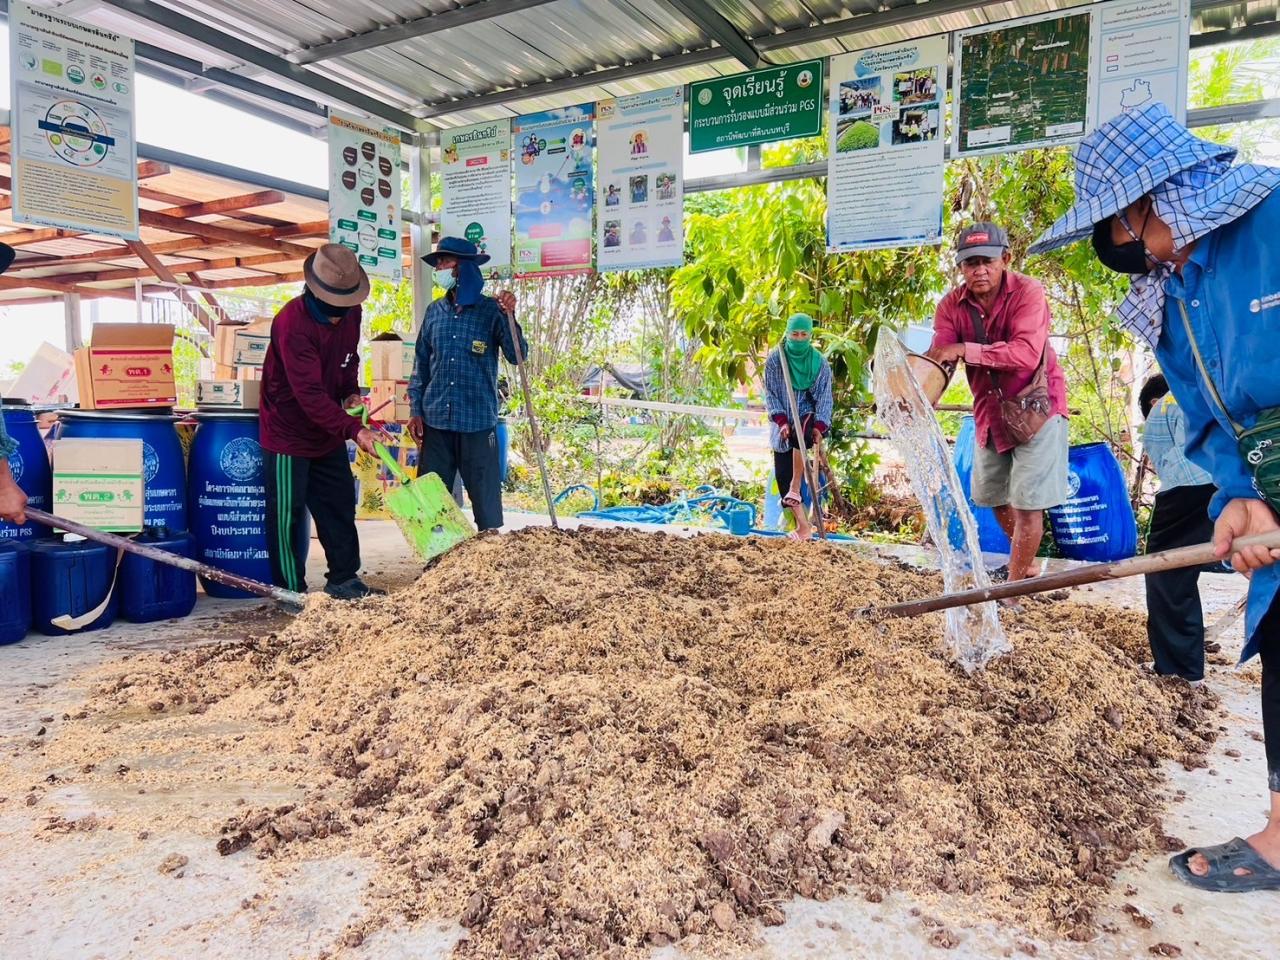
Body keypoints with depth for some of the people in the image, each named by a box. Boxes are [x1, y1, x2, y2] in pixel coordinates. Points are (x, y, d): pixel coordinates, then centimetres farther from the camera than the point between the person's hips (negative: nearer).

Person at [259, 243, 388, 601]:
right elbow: (310, 394, -34)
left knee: (340, 505, 12)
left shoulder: (351, 313, -4)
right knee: (287, 513, 1)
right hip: (288, 432, -7)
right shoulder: (292, 323, -27)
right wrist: (354, 430, -41)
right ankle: (291, 591, 13)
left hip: (328, 432, 7)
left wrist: (351, 392, -3)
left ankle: (344, 579, 24)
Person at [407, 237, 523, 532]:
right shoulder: (435, 311, 9)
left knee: (485, 498, 2)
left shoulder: (491, 310, -3)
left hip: (478, 422, -4)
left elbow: (517, 356, -10)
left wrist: (509, 317, -23)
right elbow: (421, 365, 12)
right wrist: (415, 411, 7)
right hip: (435, 422, 4)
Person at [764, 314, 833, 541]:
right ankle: (803, 524, 1)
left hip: (808, 415, -1)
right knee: (782, 473, -6)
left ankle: (795, 488, -26)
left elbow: (825, 397, 1)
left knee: (800, 433, -38)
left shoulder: (819, 362, 1)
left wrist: (819, 427, -12)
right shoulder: (774, 359, 0)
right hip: (783, 421, 2)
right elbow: (770, 394, -1)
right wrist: (781, 421, -14)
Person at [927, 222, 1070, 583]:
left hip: (1036, 407, -6)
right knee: (994, 496, 20)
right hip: (990, 409, 6)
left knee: (1027, 502, -8)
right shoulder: (952, 306, -6)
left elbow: (1026, 354, -35)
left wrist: (966, 350, -35)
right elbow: (938, 360, -16)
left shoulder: (1028, 292, -20)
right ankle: (1025, 565, 44)